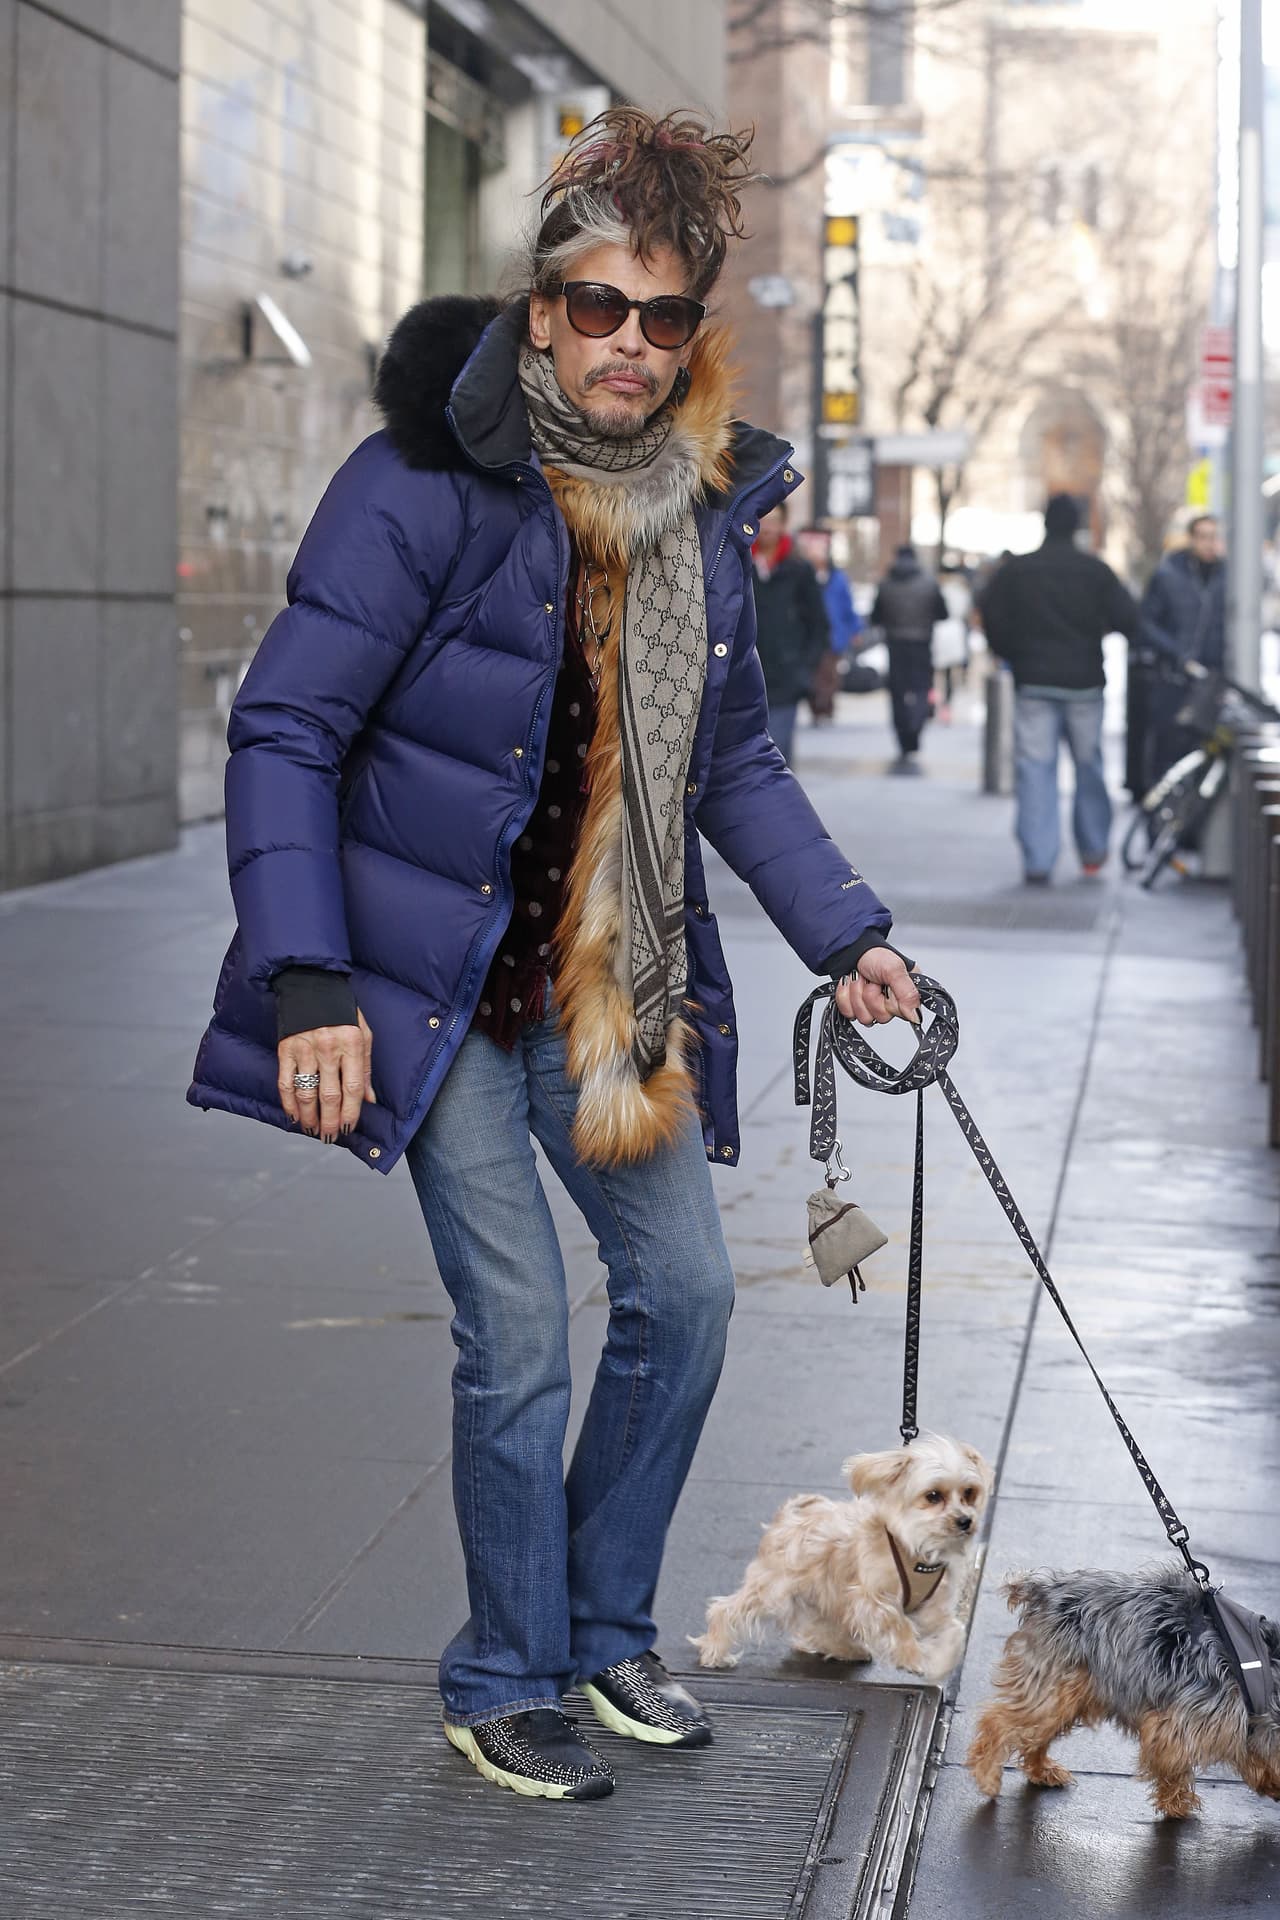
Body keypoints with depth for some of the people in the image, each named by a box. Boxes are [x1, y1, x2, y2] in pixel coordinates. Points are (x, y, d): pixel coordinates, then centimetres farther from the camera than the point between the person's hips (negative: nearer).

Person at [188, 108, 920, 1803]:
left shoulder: (704, 503, 4)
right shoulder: (426, 486, -16)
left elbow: (736, 759, 16)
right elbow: (285, 728, -16)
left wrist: (844, 933, 8)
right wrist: (307, 981, -22)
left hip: (616, 978, 6)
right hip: (442, 977, -6)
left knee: (686, 1288, 9)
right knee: (518, 1333, -6)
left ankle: (606, 1632, 28)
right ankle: (506, 1684, 14)